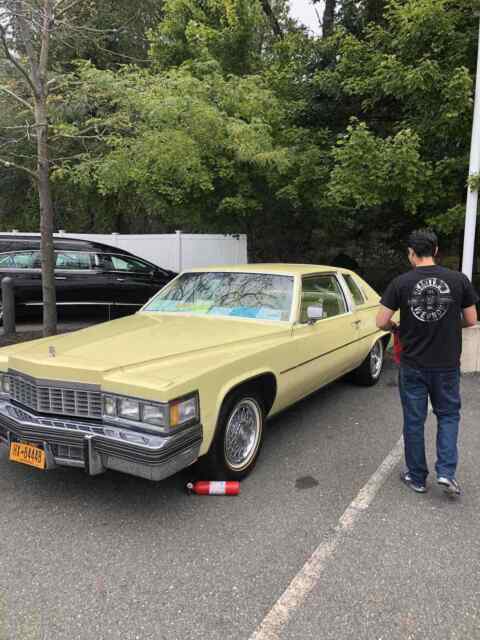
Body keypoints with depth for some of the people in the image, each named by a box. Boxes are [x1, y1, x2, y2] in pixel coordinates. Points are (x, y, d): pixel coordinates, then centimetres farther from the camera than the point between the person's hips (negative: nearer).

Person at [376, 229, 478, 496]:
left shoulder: (401, 283, -9)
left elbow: (381, 322, -9)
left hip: (412, 365, -1)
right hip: (447, 364, 1)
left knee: (414, 420, 12)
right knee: (448, 415, 20)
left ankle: (417, 477, 24)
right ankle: (446, 472, 9)